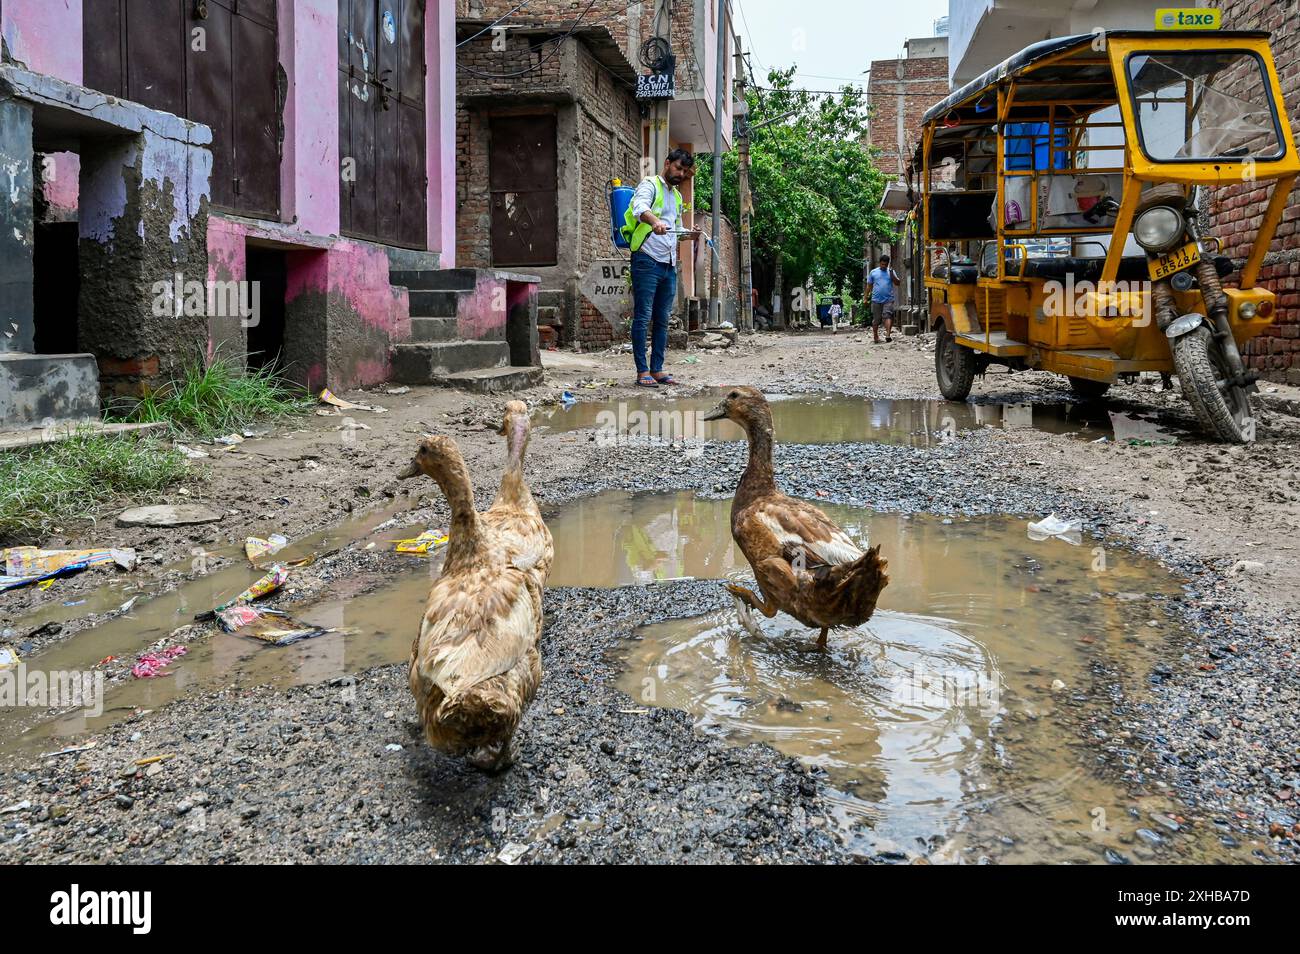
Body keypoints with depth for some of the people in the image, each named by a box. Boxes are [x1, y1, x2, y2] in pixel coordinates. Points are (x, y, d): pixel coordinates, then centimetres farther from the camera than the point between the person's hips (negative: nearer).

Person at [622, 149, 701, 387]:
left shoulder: (677, 197, 24)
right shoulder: (650, 185, 0)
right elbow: (640, 208, -22)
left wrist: (689, 235, 11)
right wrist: (655, 222, -43)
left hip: (669, 266, 8)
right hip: (647, 261, -8)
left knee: (662, 320, 8)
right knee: (643, 317, -7)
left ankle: (657, 369, 13)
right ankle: (642, 371, -6)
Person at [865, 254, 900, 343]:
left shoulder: (891, 271, 10)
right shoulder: (873, 272, 10)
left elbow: (897, 283, 3)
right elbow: (869, 286, 13)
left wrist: (892, 275, -11)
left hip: (888, 299, -1)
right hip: (876, 300, 1)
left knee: (888, 316, -14)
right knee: (876, 319, 7)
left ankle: (888, 335, -22)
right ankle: (875, 336, 18)